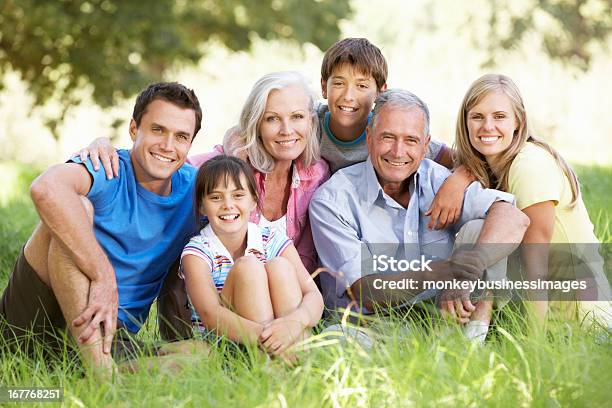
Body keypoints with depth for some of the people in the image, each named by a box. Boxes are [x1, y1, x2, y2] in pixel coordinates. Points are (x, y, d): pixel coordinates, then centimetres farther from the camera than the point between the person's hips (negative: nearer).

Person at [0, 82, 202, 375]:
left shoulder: (193, 188, 6)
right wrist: (104, 276, -34)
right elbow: (46, 188, -34)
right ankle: (99, 372, -34)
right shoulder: (109, 173, -12)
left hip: (112, 335, 4)